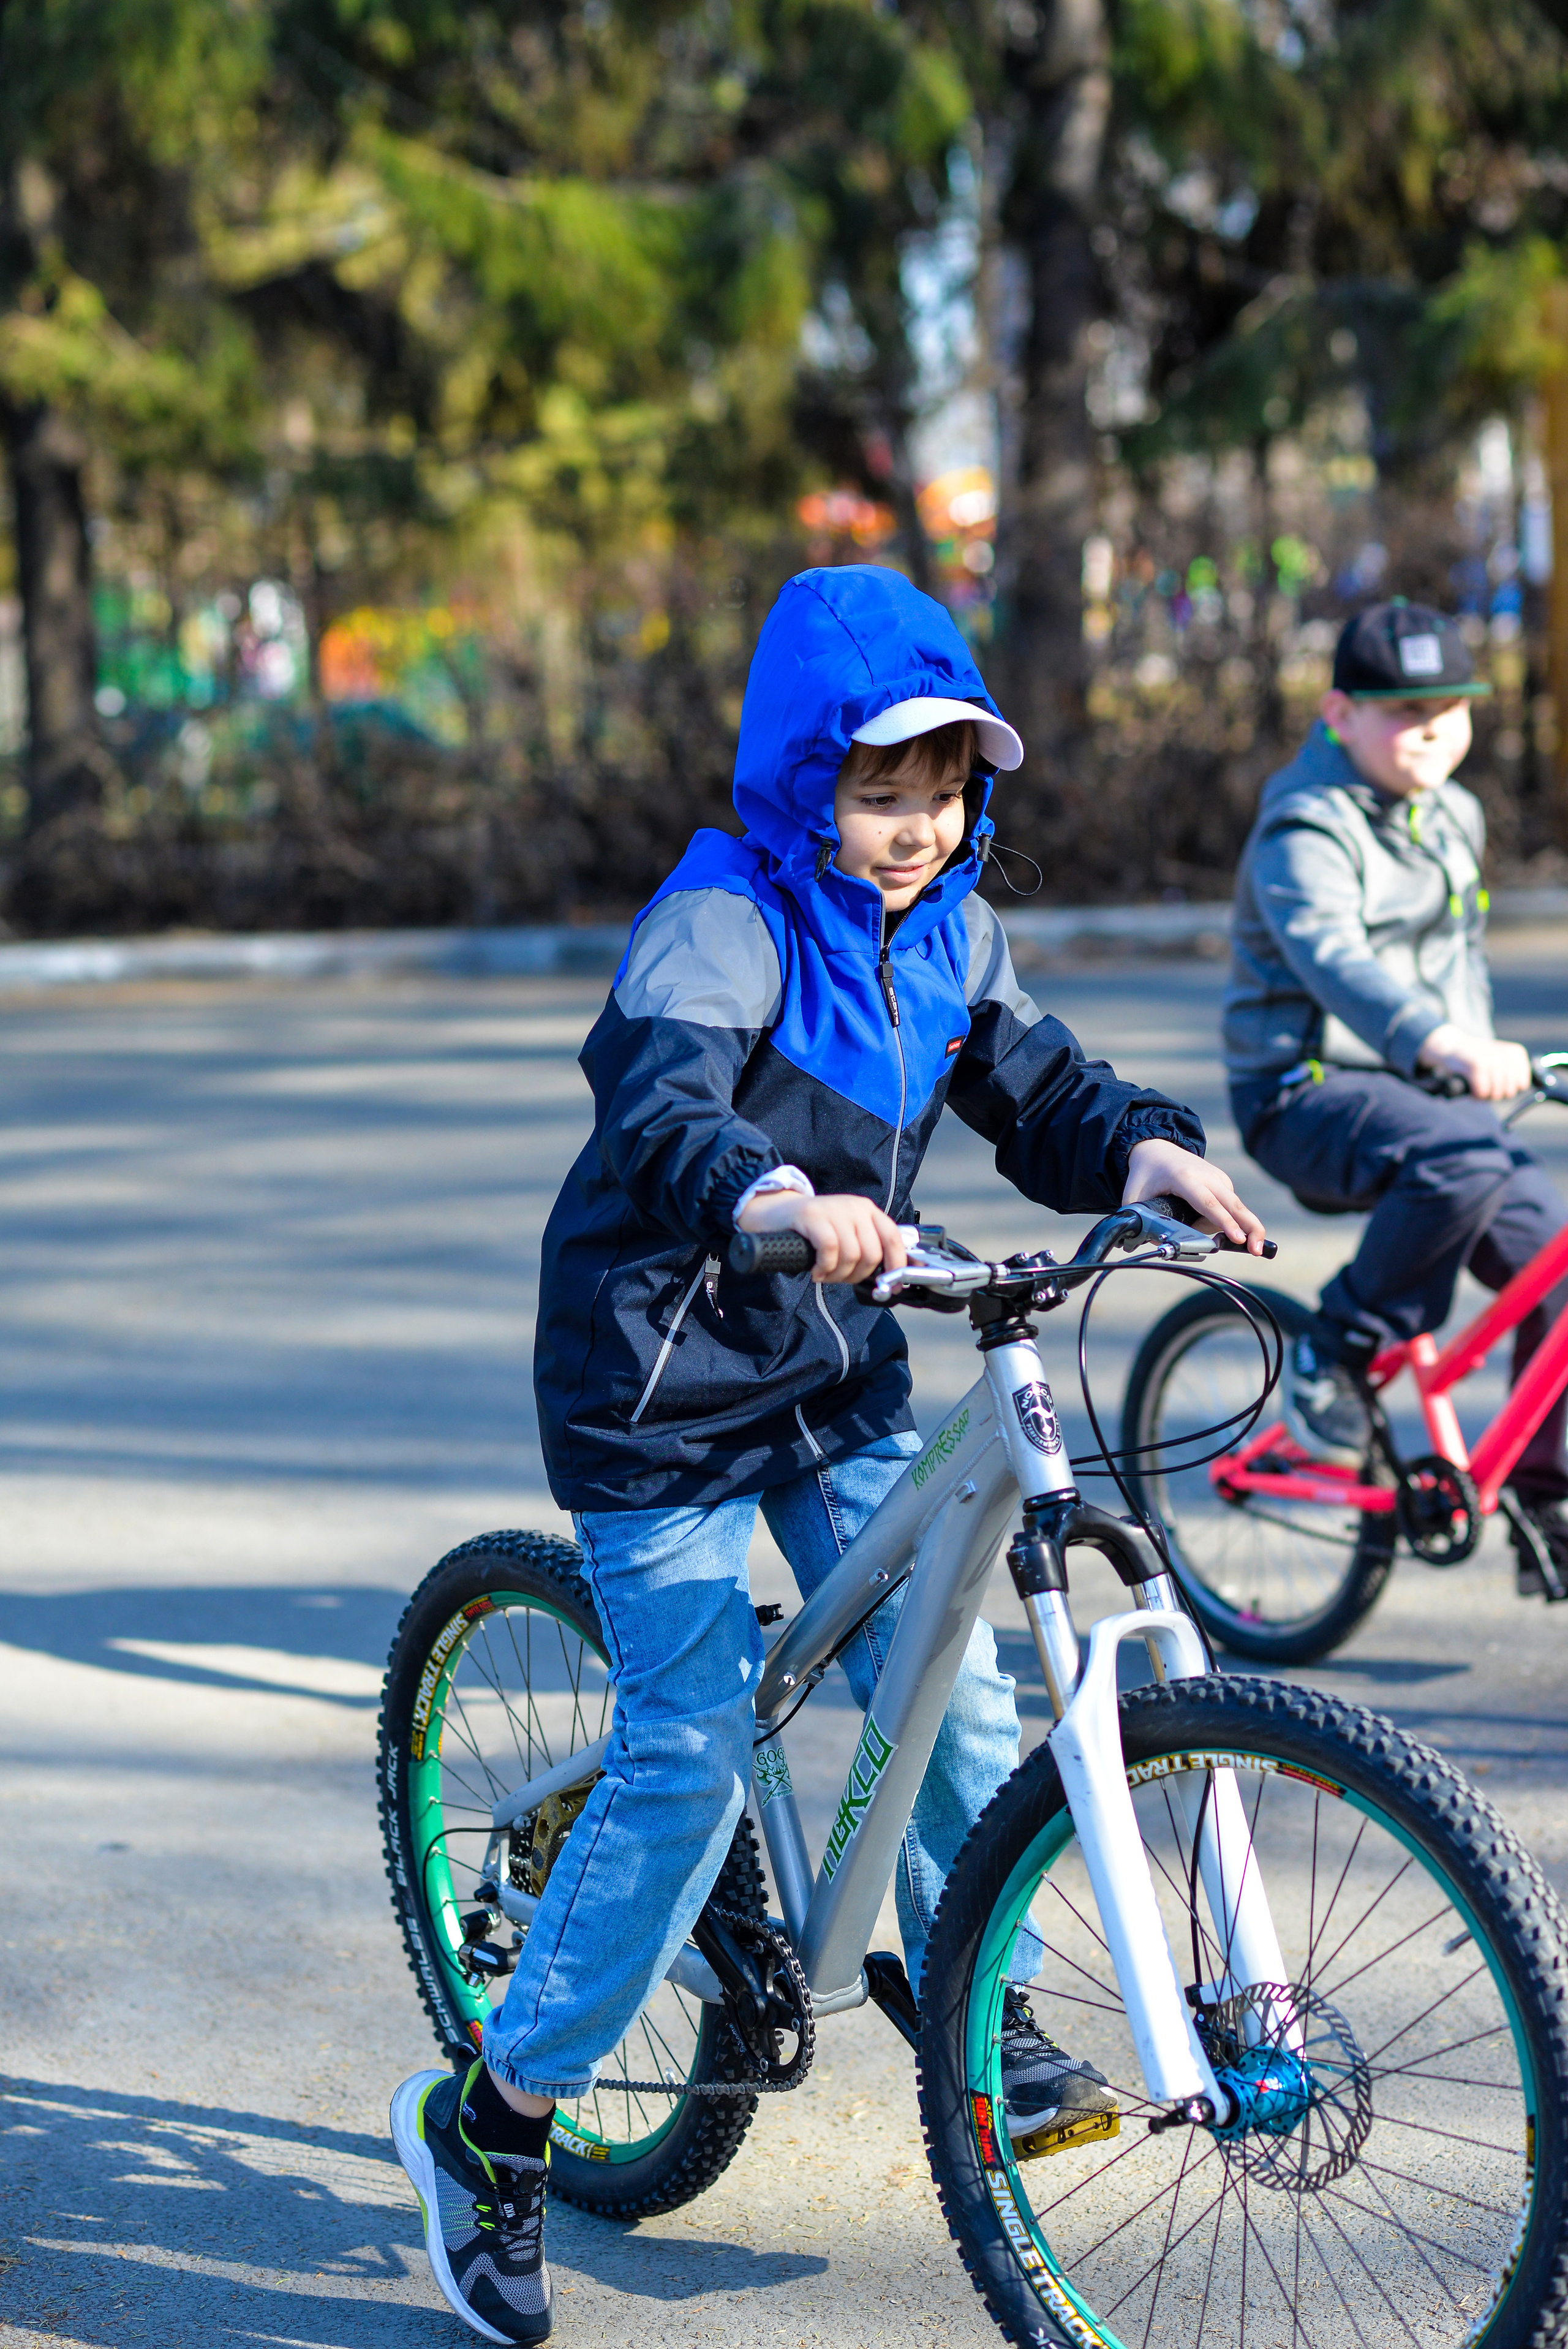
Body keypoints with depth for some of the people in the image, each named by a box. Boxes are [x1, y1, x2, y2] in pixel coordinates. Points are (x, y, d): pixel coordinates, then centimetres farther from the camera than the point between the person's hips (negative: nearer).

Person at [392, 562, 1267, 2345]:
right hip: (664, 1380, -6)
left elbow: (1035, 1096, 1)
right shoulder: (721, 920, -20)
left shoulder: (947, 933, 2)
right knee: (690, 1760, -8)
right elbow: (657, 1111, -36)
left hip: (836, 1377, 6)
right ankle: (489, 2124, 5)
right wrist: (780, 1198, -58)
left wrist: (1151, 1151, -21)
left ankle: (984, 2018, 21)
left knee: (949, 1684, -1)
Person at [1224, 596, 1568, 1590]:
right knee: (1464, 1159, -37)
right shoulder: (1306, 825, -15)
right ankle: (1336, 1352, -16)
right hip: (1310, 1094, -8)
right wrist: (1441, 1043, -51)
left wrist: (1484, 1050, 20)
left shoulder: (1456, 818, 12)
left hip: (1420, 1093, 8)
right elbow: (1330, 955, -35)